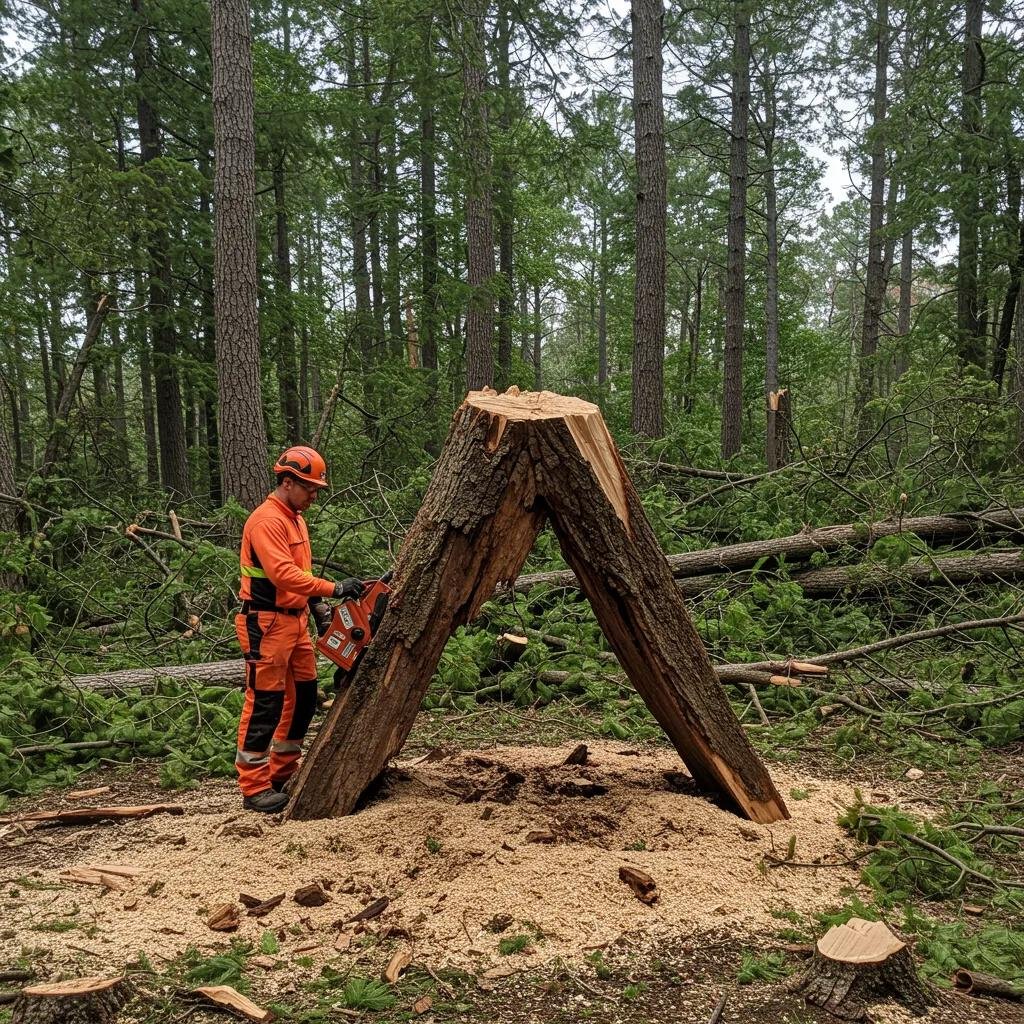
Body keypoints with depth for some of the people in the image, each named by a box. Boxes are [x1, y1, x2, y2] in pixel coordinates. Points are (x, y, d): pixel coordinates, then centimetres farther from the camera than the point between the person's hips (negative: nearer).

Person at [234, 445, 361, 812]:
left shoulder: (296, 519, 15)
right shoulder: (266, 521, -17)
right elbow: (283, 574, -29)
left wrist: (319, 607, 10)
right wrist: (333, 588, -31)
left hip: (295, 622, 10)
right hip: (267, 626, -10)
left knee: (303, 696, 14)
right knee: (264, 704, -5)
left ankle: (282, 773, 27)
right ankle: (254, 788, 3)